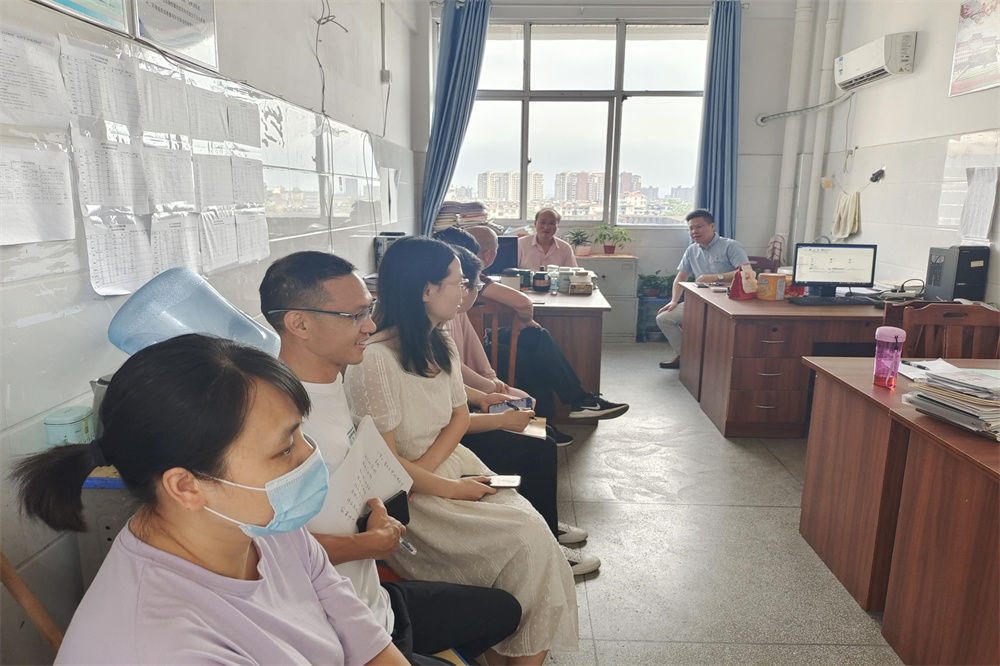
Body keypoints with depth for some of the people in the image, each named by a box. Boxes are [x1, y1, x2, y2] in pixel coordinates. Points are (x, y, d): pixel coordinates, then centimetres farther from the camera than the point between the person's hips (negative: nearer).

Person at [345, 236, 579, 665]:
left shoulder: (442, 346, 6)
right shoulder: (375, 359, -21)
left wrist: (425, 466, -7)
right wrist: (450, 489, -13)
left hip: (450, 464, 7)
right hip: (407, 496, -7)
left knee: (533, 528, -15)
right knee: (525, 539, -17)